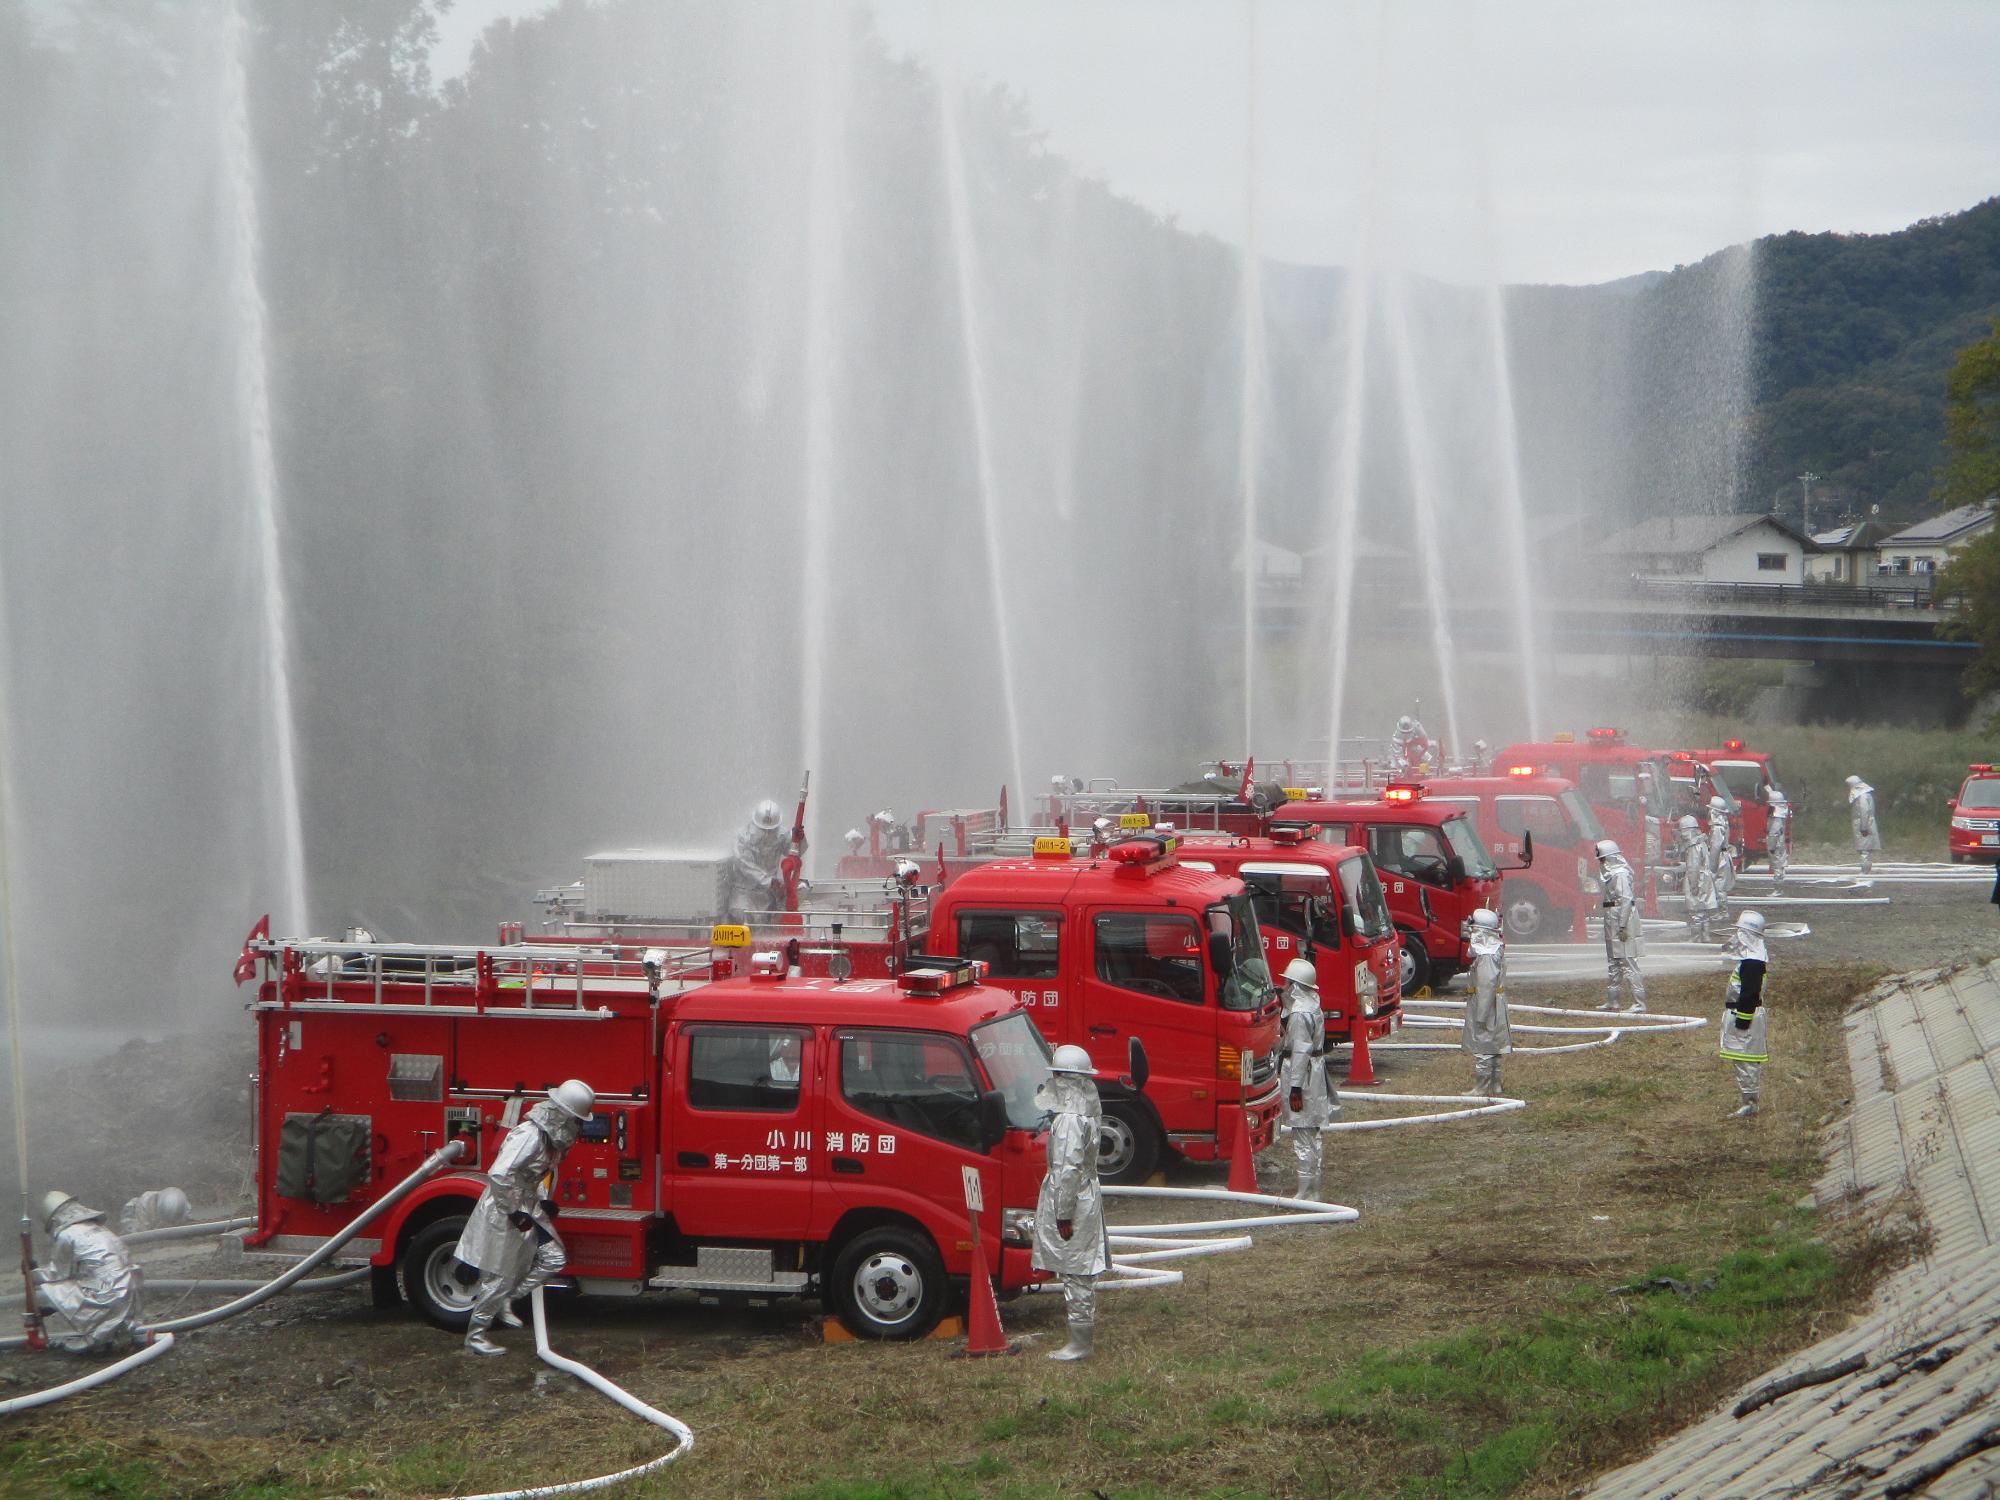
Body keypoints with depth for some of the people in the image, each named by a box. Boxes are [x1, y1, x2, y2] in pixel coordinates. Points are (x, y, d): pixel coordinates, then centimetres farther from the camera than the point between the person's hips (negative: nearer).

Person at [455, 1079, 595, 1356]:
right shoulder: (529, 1135, -25)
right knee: (498, 1277, -1)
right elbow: (499, 1175, -31)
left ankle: (504, 1301, 18)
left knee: (553, 1258, 7)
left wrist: (544, 1201, 10)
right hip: (503, 1213, -9)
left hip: (525, 1209, 9)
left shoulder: (548, 1136, 6)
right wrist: (515, 1213, -25)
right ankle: (475, 1336, 11)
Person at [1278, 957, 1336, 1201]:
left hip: (1303, 1074, -10)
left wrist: (1295, 1087, -22)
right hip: (1317, 1071, 10)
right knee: (1314, 1133, 15)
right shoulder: (1312, 1005, 12)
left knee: (1303, 1135, -6)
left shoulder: (1300, 1013, -19)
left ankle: (1305, 1192, -5)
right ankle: (1313, 1188, 22)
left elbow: (1301, 1051, -22)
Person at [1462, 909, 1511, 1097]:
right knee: (1492, 1052, 14)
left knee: (1482, 1053, -4)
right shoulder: (1496, 949, 13)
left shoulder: (1486, 956, -19)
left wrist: (1481, 1016, -23)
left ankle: (1481, 1090, -1)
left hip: (1486, 1010, -10)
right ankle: (1494, 1089, 20)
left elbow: (1487, 985, -24)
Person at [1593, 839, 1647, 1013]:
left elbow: (1626, 900, -20)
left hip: (1623, 925, -10)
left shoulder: (1621, 874, -14)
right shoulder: (1611, 873, 16)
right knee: (1612, 963, 16)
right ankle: (1611, 1000, 24)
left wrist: (1623, 926, -22)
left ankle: (1639, 1003, -9)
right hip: (1613, 925, 10)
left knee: (1627, 963, -10)